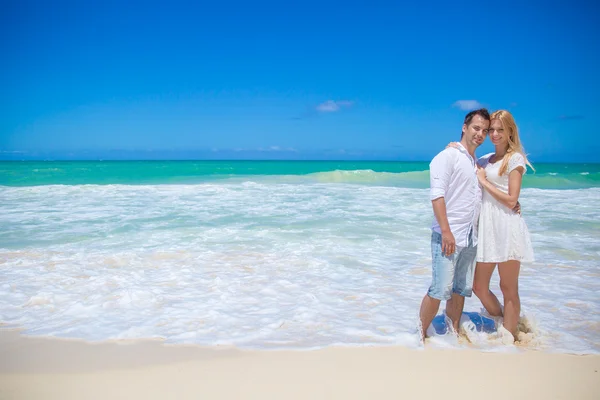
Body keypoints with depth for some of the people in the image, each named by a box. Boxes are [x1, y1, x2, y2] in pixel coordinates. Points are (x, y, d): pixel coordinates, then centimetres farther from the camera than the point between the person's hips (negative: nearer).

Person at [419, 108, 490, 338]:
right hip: (448, 236, -8)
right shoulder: (448, 156, -6)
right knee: (440, 290, -9)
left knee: (461, 290, 12)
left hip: (470, 238, 8)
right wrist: (446, 232, -20)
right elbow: (437, 195, -14)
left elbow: (483, 196, 27)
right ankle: (420, 335, 2)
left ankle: (455, 333, 23)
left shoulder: (478, 163, 18)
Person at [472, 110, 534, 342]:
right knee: (479, 287, 9)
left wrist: (484, 181, -7)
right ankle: (503, 326, 30)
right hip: (485, 227, 7)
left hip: (506, 227, -7)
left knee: (508, 289, 2)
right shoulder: (485, 160, 15)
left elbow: (511, 200, -10)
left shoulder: (515, 159, -3)